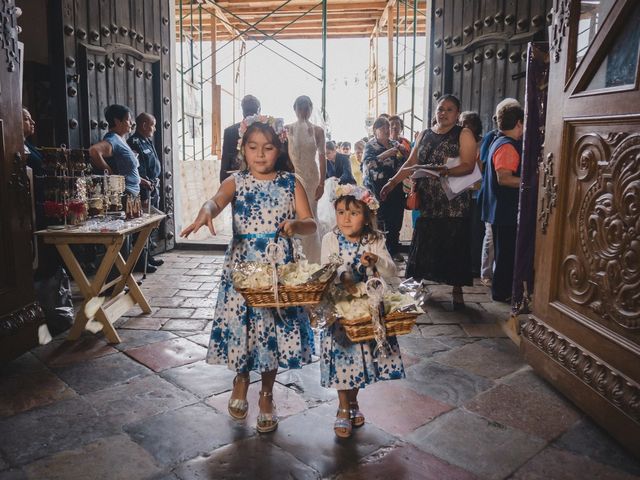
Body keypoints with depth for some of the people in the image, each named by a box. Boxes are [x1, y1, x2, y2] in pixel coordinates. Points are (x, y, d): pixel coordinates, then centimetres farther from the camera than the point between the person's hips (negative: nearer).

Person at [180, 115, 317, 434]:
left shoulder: (290, 183, 1)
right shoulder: (236, 182, 0)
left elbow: (311, 224, -3)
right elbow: (216, 200, -20)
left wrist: (296, 224, -26)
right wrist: (205, 212, -43)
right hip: (241, 266, 0)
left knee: (274, 327, 6)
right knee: (240, 323, 5)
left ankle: (266, 394, 29)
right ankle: (241, 377, 38)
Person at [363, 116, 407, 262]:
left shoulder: (395, 144, 15)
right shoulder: (370, 145, 1)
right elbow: (367, 163, -17)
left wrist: (405, 153, -3)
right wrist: (386, 154, -25)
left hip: (395, 188, 5)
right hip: (377, 188, -5)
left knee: (395, 220, 5)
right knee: (380, 220, -6)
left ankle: (394, 250, 15)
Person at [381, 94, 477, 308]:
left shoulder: (464, 135, 1)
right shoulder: (424, 135, 15)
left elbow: (468, 166, -10)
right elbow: (411, 163, 11)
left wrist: (448, 171, -29)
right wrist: (393, 182, -1)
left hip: (454, 202, -4)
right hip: (427, 200, 4)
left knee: (454, 245, -2)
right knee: (422, 242, 5)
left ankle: (457, 290, 9)